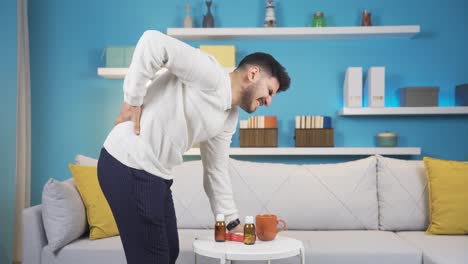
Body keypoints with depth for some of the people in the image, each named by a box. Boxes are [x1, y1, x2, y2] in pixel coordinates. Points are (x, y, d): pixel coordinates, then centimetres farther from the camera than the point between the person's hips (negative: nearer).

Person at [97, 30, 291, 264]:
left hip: (156, 174, 10)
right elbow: (154, 41, -25)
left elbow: (216, 170, 18)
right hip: (129, 167, -10)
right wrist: (132, 102, -20)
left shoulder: (230, 117, 13)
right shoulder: (211, 75, -16)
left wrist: (232, 221, 19)